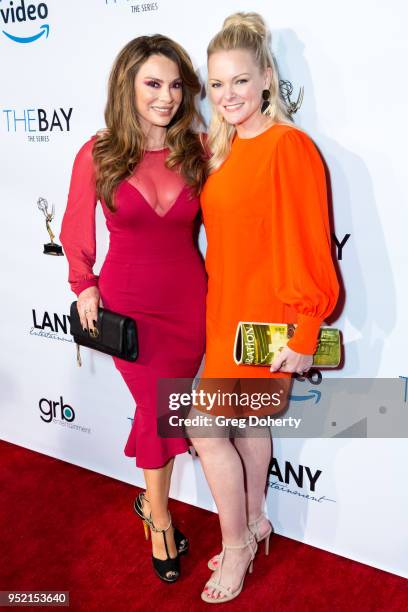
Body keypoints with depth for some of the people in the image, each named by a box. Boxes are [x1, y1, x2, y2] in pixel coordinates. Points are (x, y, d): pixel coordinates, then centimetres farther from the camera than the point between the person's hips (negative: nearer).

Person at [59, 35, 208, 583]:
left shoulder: (197, 151, -5)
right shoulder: (98, 155, -8)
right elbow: (76, 230, 4)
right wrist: (84, 285, 0)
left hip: (188, 298, 2)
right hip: (128, 300, -1)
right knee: (159, 406, 5)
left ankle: (151, 499, 40)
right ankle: (161, 518, 29)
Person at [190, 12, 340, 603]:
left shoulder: (290, 146, -17)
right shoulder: (219, 148, 7)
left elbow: (309, 245, -18)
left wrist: (305, 334, -16)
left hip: (264, 316, -7)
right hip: (225, 308, 7)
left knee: (207, 429, 0)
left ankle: (236, 543, 24)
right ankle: (254, 522, 41)